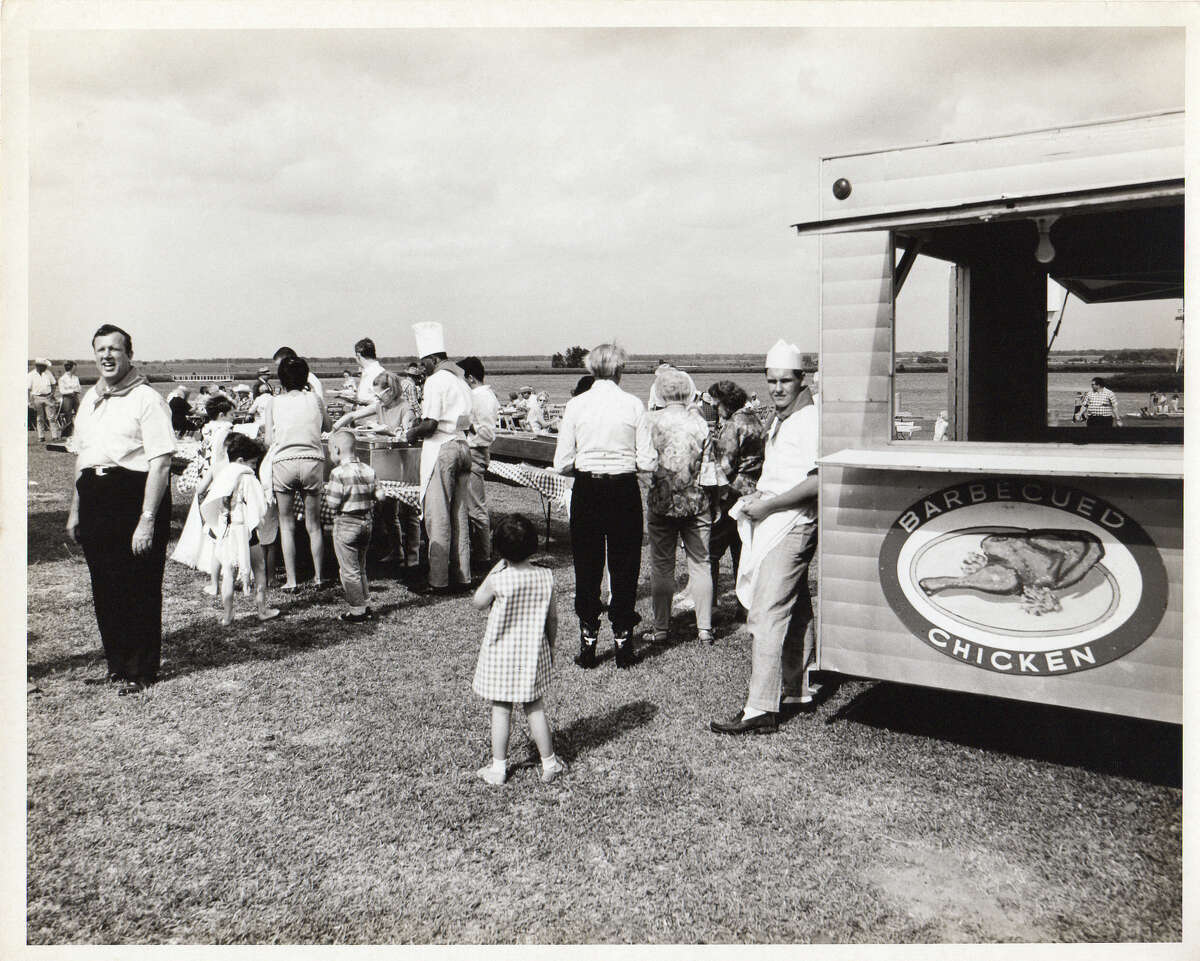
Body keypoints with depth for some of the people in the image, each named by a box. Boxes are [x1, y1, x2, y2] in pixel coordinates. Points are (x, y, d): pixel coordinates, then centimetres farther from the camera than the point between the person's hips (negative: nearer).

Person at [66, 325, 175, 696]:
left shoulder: (147, 399, -9)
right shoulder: (89, 399, 16)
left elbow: (160, 463, -15)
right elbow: (81, 456, 23)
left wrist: (147, 520, -19)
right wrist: (75, 509, 19)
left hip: (134, 495, -7)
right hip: (94, 497, 7)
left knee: (139, 588, 0)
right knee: (104, 588, 12)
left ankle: (141, 671, 13)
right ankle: (116, 665, 26)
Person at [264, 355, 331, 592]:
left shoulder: (275, 403, 5)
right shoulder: (314, 399, 7)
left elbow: (269, 441, 3)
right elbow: (327, 425, 24)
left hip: (283, 463, -1)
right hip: (313, 460, 1)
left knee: (286, 524, 9)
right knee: (313, 523, 13)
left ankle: (291, 581, 6)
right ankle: (318, 577, 17)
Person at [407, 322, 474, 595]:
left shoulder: (436, 380, -11)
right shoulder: (460, 379, 15)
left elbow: (431, 424, -18)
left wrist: (414, 432, 2)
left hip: (441, 449, -8)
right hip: (462, 446, 8)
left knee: (437, 517, -2)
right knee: (459, 516, 11)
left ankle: (439, 580, 1)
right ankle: (461, 575, 16)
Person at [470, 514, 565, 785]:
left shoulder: (498, 579, -20)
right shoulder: (545, 577, -9)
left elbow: (478, 603, 0)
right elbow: (552, 618, 0)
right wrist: (550, 646, 16)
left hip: (500, 654, -3)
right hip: (533, 653, 3)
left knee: (501, 710, 8)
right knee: (535, 708, 15)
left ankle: (498, 768, 18)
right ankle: (549, 763, 23)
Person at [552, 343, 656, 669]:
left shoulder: (575, 405, -3)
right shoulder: (633, 406, -5)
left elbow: (562, 464, -3)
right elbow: (648, 462, -5)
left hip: (586, 492, 1)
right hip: (624, 492, 0)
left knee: (587, 567, 10)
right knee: (624, 567, 10)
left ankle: (588, 642, 16)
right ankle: (623, 639, 16)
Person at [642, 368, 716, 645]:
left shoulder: (651, 420, -7)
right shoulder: (699, 422, -2)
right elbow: (707, 463, -1)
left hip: (661, 501, -1)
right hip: (696, 501, 1)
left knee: (661, 567, 6)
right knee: (699, 565, 8)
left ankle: (660, 629, 11)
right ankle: (704, 628, 11)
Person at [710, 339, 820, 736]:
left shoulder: (810, 420, -12)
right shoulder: (779, 420, 18)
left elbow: (816, 482, -22)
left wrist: (766, 505, -18)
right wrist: (757, 497, 12)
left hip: (792, 524, -10)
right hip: (773, 524, 10)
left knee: (766, 614, -12)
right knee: (794, 611, 16)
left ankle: (760, 709, -9)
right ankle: (797, 691, 27)